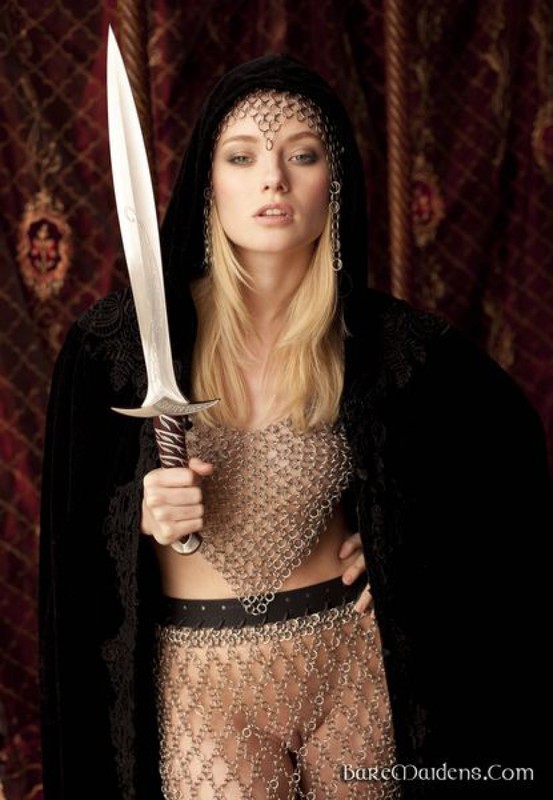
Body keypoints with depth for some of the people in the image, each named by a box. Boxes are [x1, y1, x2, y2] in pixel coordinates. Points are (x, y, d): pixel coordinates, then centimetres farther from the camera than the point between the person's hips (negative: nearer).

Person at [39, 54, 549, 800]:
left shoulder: (384, 340, -8)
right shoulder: (121, 338, -10)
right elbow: (75, 531, 0)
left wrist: (410, 543, 0)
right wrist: (145, 513, -21)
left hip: (353, 660, 2)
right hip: (201, 671, -1)